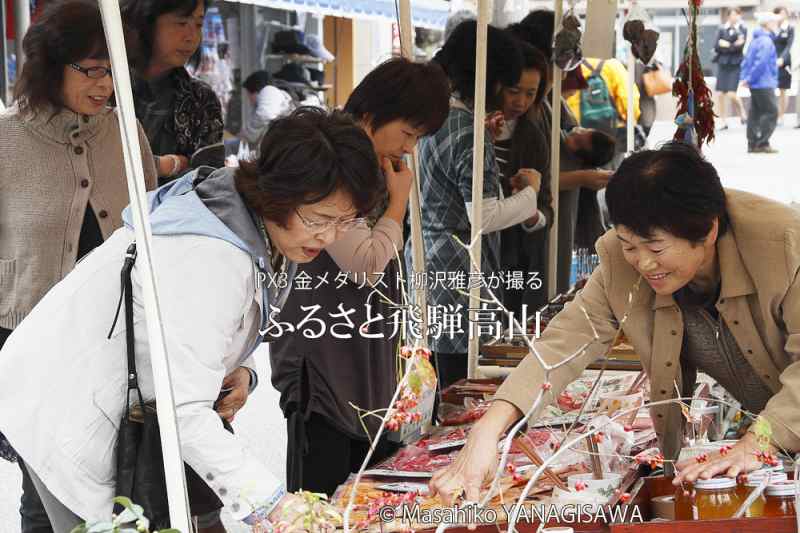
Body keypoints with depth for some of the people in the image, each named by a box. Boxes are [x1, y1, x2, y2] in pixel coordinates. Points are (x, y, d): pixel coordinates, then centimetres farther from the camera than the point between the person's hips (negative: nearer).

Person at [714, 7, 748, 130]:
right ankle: (723, 121, 10)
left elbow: (740, 47, -10)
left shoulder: (742, 29, 1)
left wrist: (725, 45, -8)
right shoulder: (722, 29, 6)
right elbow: (716, 46, -3)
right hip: (722, 64, 2)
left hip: (735, 65, -2)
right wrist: (732, 46, -10)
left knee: (731, 94, -12)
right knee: (721, 94, -2)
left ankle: (743, 113, 16)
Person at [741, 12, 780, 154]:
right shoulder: (766, 41, -14)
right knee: (771, 112, -5)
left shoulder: (755, 41, 16)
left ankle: (753, 144, 12)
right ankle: (763, 143, -6)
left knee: (755, 114, 10)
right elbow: (761, 63, -22)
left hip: (755, 85, 9)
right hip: (764, 84, -9)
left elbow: (746, 61, 16)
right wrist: (750, 79, -15)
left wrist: (745, 77, 10)